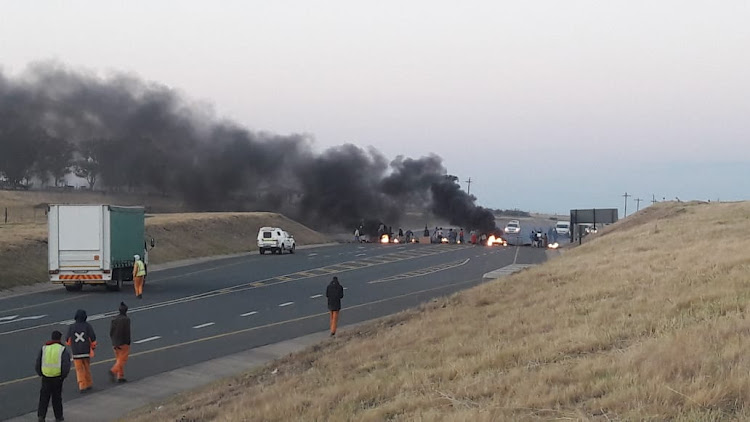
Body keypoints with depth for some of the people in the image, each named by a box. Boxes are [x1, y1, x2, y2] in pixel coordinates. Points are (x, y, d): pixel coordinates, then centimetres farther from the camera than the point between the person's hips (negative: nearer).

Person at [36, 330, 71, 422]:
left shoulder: (44, 348, 3)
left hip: (46, 377, 2)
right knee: (57, 398, 10)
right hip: (57, 378, -2)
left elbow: (38, 363, 5)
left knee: (44, 397, 9)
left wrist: (40, 374, 18)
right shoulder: (63, 349, -5)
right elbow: (66, 364, -10)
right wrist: (63, 375, 4)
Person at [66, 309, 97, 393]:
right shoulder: (88, 326, -8)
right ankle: (89, 384, 28)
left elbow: (68, 341, -1)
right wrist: (92, 349, 3)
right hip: (86, 351, 1)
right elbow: (93, 339, -11)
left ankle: (82, 387, -5)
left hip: (76, 352, -1)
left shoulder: (71, 327, -6)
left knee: (79, 370, 6)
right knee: (87, 368, 18)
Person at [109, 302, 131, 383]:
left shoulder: (114, 319, 7)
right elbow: (127, 332, -15)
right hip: (124, 343, -6)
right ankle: (113, 371, -23)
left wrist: (114, 343, 12)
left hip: (115, 344, 6)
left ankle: (120, 377, 10)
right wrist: (128, 343, -8)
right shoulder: (126, 319, -12)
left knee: (119, 360, 12)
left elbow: (111, 332, 6)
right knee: (122, 359, -4)